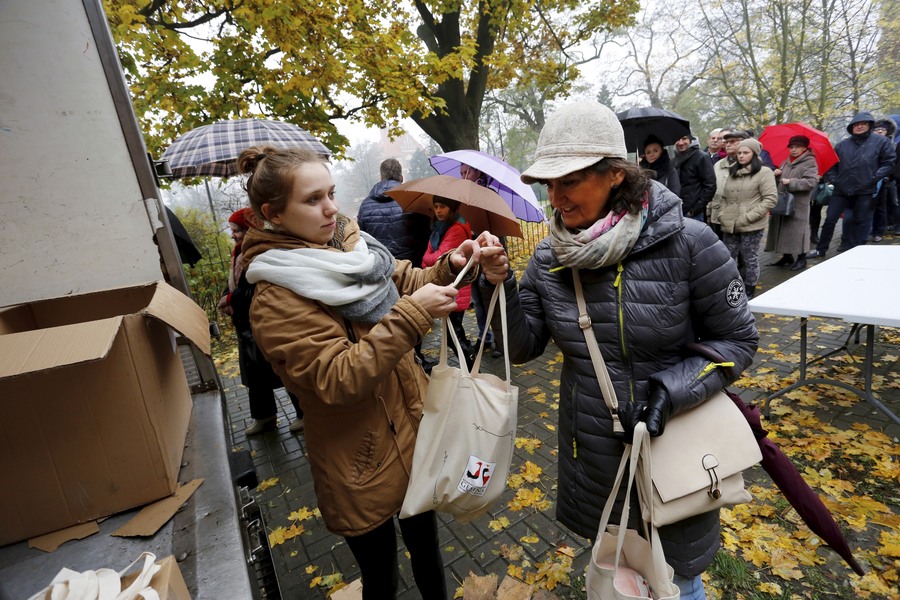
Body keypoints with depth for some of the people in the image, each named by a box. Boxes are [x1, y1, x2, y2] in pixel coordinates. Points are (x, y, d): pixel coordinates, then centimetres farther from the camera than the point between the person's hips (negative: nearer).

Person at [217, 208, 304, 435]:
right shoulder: (239, 254, 10)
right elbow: (233, 285, 13)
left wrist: (231, 299, -16)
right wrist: (225, 300, -7)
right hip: (246, 325, 10)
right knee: (254, 374, 18)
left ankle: (305, 413, 18)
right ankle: (264, 417, 33)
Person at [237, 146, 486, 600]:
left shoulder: (351, 244, -2)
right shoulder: (276, 302, -21)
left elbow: (406, 282, 6)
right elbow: (339, 379, -26)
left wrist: (449, 267, -13)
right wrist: (411, 315, -31)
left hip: (415, 431, 6)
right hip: (364, 461, -6)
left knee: (424, 536, 29)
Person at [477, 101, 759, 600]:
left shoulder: (685, 244, -19)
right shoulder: (549, 259, -10)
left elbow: (737, 338, -9)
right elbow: (523, 346, -6)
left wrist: (671, 390, -23)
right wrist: (500, 285, -21)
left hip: (674, 441, -2)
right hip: (592, 450, 3)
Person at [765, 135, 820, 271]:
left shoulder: (809, 163, -5)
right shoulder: (786, 162, 16)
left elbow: (811, 182, -17)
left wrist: (791, 182, -23)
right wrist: (776, 175, 2)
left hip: (798, 204, -7)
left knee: (797, 229, -4)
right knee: (783, 229, 10)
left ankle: (801, 258, 7)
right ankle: (787, 256, 23)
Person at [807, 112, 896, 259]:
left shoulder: (881, 142, 3)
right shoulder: (842, 144, 8)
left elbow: (889, 162, 2)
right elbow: (831, 164, 13)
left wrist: (874, 178, -9)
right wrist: (833, 179, -1)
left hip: (865, 191, -1)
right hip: (841, 190, 1)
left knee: (861, 222, 6)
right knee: (830, 219, 1)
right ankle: (820, 249, 10)